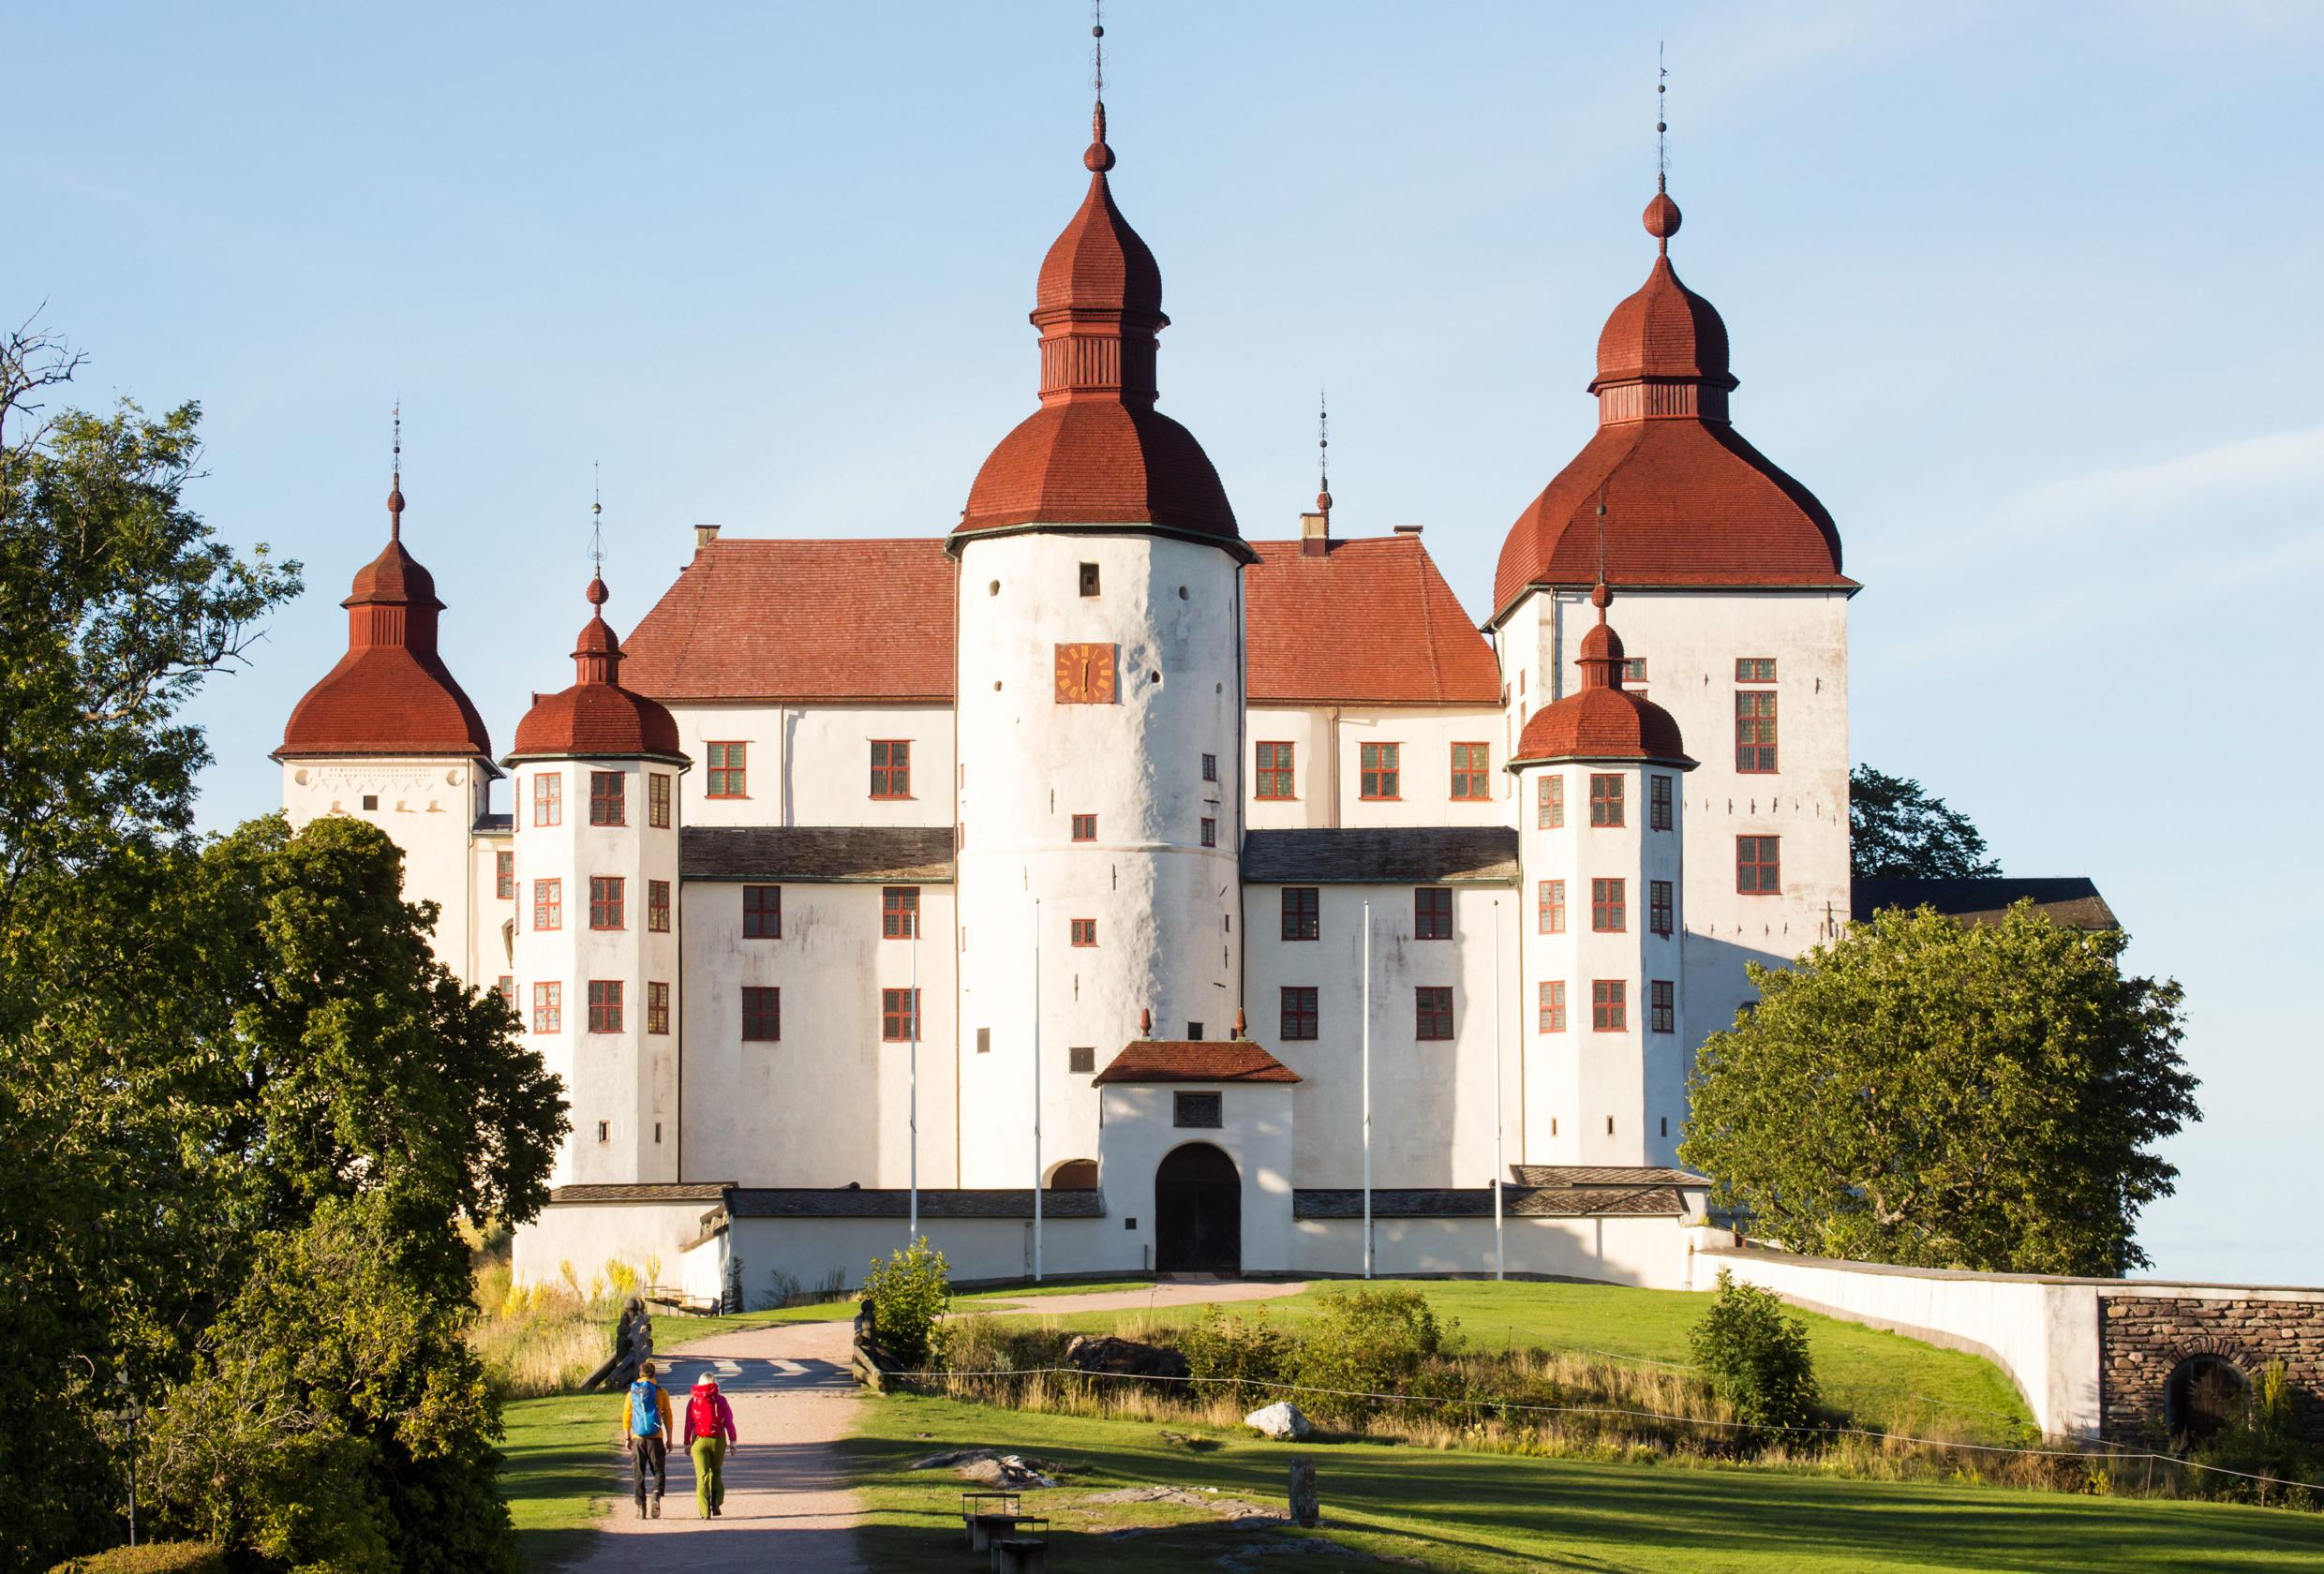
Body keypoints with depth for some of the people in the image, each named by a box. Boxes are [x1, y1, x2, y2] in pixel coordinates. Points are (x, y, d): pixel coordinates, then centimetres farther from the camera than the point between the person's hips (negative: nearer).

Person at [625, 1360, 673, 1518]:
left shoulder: (632, 1393, 4)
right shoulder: (661, 1392, 0)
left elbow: (626, 1417, 6)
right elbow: (667, 1417, 0)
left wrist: (628, 1438, 16)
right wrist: (669, 1439, 6)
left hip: (638, 1439, 1)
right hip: (656, 1438, -1)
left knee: (638, 1475, 8)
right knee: (659, 1471, 7)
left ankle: (641, 1507, 4)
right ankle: (657, 1495, -20)